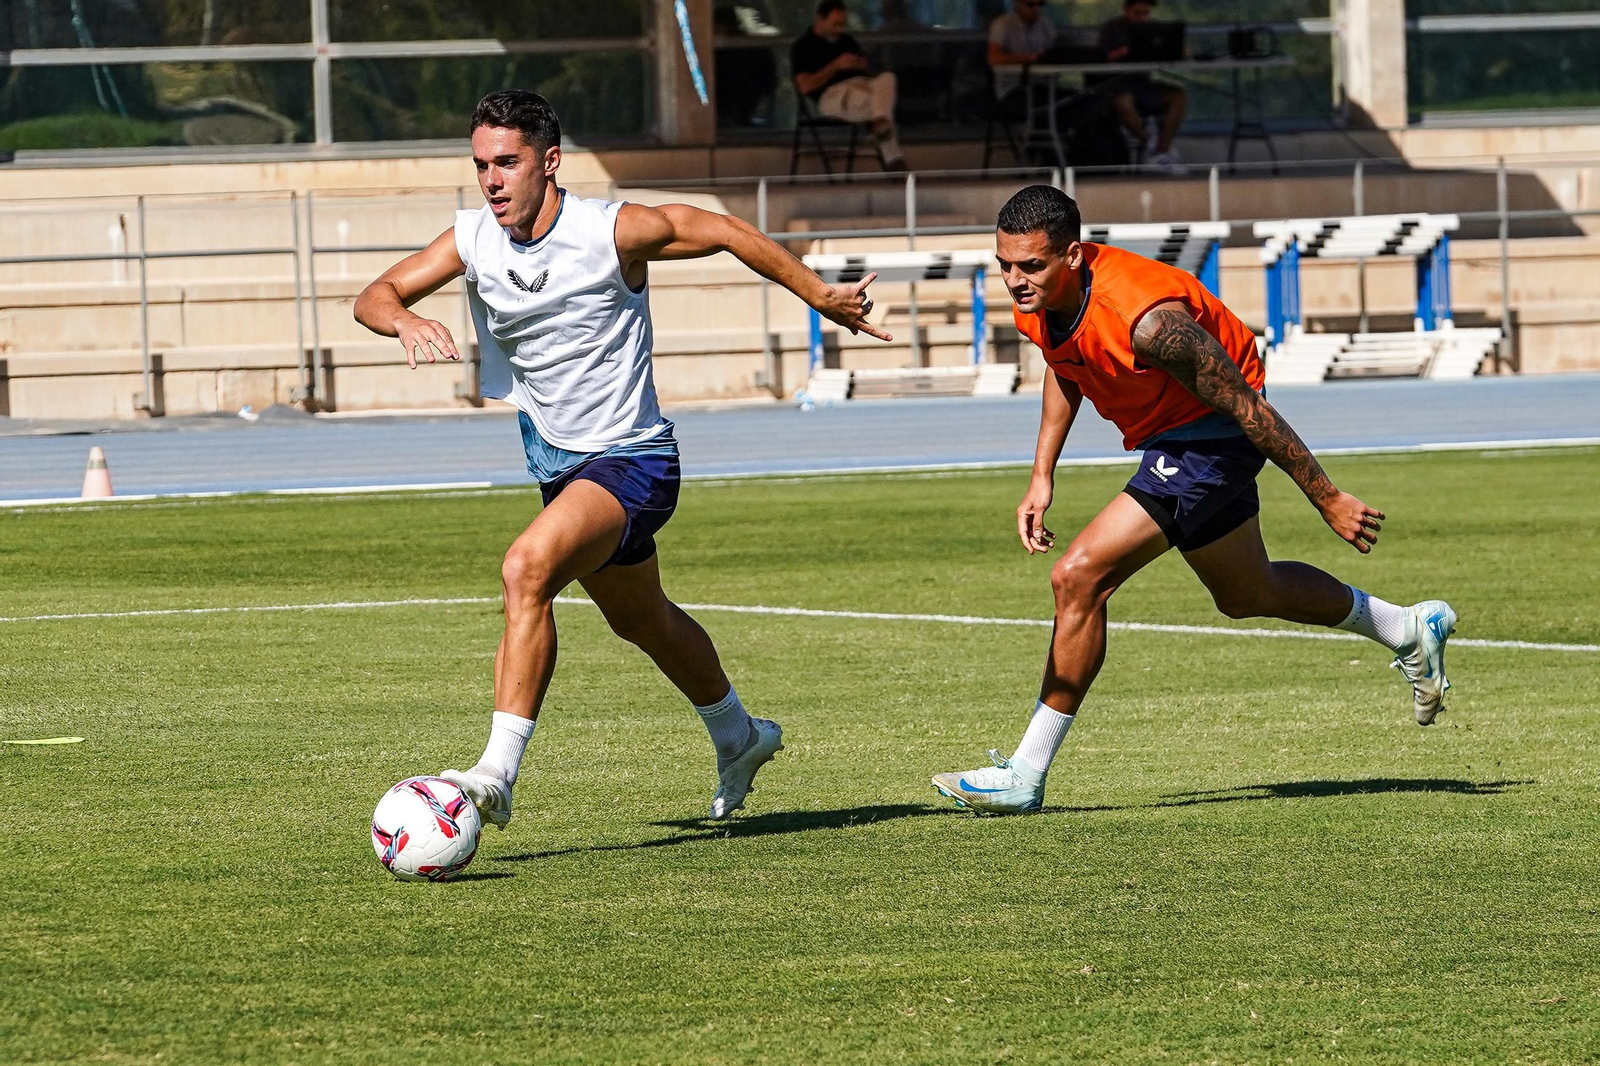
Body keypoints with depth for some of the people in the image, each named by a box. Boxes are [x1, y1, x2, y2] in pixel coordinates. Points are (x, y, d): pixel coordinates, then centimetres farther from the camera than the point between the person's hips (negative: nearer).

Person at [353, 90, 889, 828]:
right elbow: (375, 296, -6)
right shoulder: (473, 239, -7)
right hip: (556, 460, 8)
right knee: (640, 620, 27)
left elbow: (725, 232, -7)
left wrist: (822, 297, 2)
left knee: (527, 570, -31)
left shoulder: (612, 232, -21)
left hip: (631, 460, -7)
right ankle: (737, 738, 53)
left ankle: (499, 771, -33)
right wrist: (404, 320, -31)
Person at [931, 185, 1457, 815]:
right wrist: (1042, 477, 6)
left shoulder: (1147, 320, -36)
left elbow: (1245, 405, -26)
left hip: (1214, 436, -9)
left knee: (1079, 577, -18)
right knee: (1247, 595, 26)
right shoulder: (1034, 301, -12)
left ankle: (1026, 776, -10)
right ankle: (1410, 630, 47)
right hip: (1169, 436, 9)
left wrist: (1328, 500, -18)